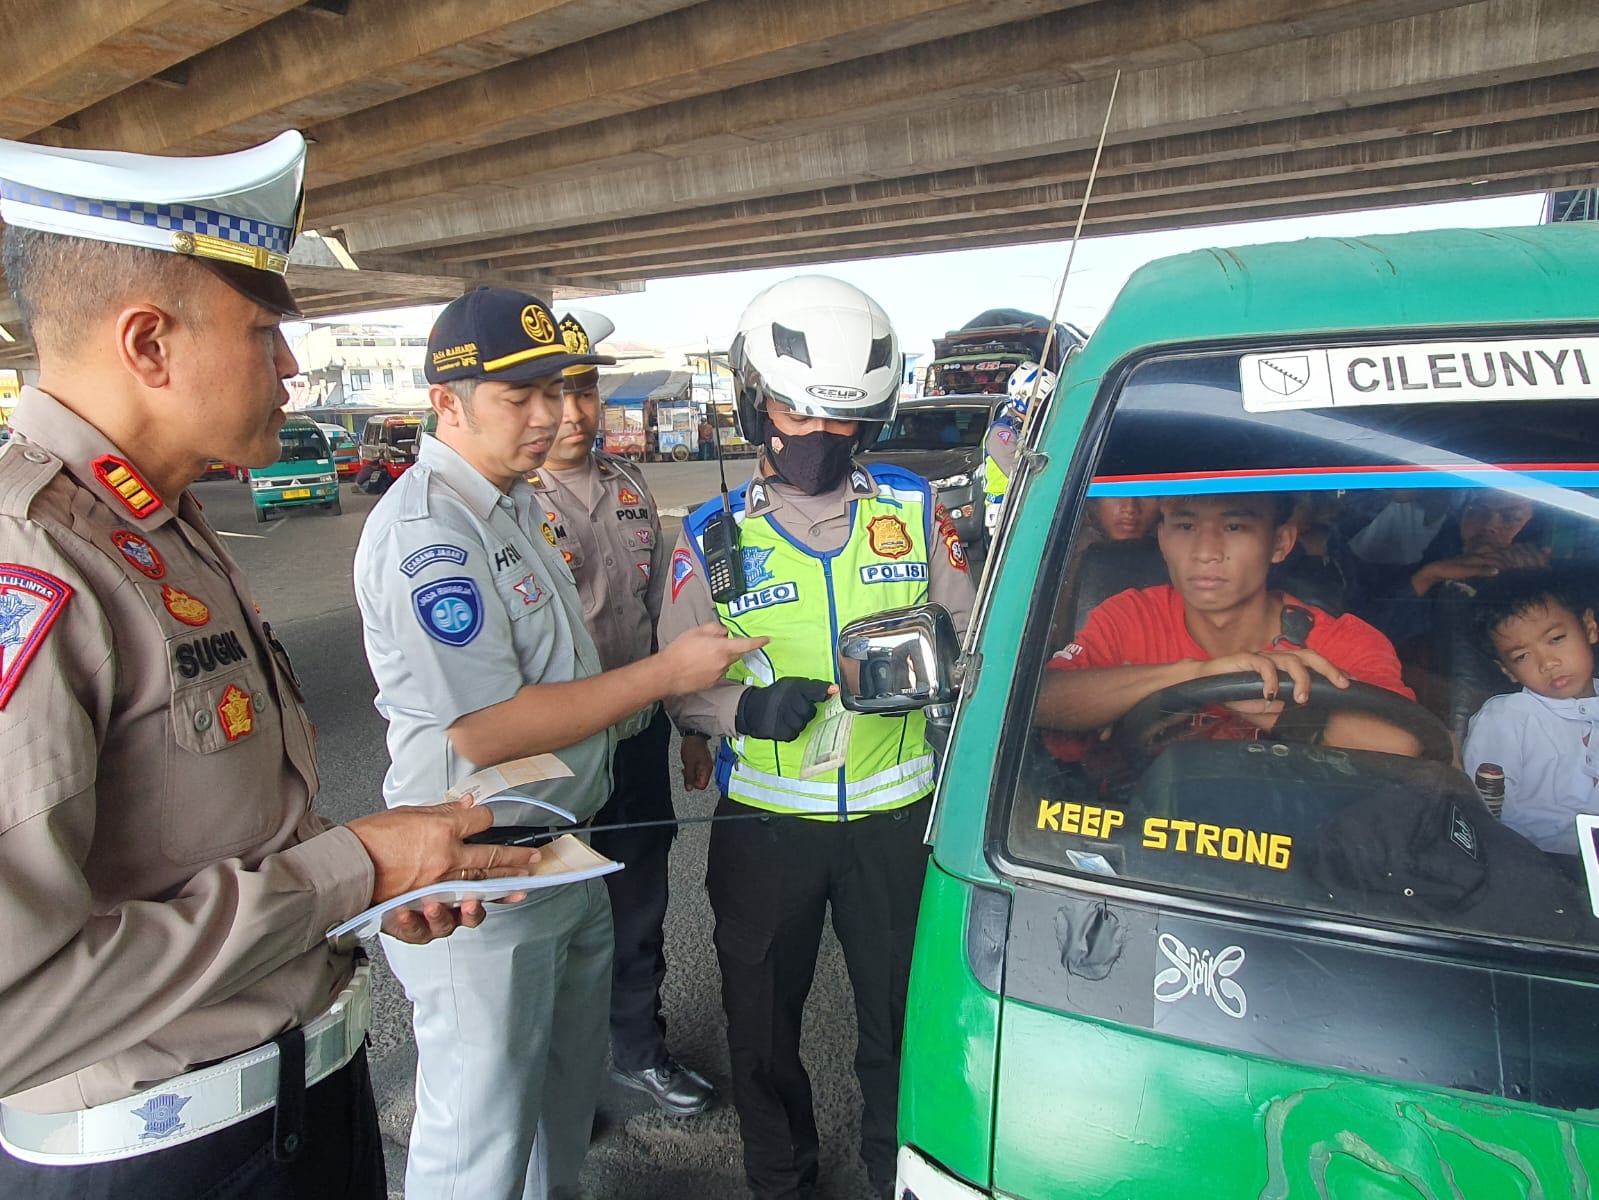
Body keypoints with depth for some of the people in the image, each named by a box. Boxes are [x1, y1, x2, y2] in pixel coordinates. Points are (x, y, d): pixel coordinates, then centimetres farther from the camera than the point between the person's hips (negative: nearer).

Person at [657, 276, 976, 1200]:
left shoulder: (914, 508, 0)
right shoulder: (713, 536, -3)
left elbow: (968, 630, 7)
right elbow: (677, 683, -3)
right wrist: (744, 706, -23)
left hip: (897, 813, 1)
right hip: (763, 821, 0)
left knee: (903, 1016, 17)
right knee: (764, 1020, 17)